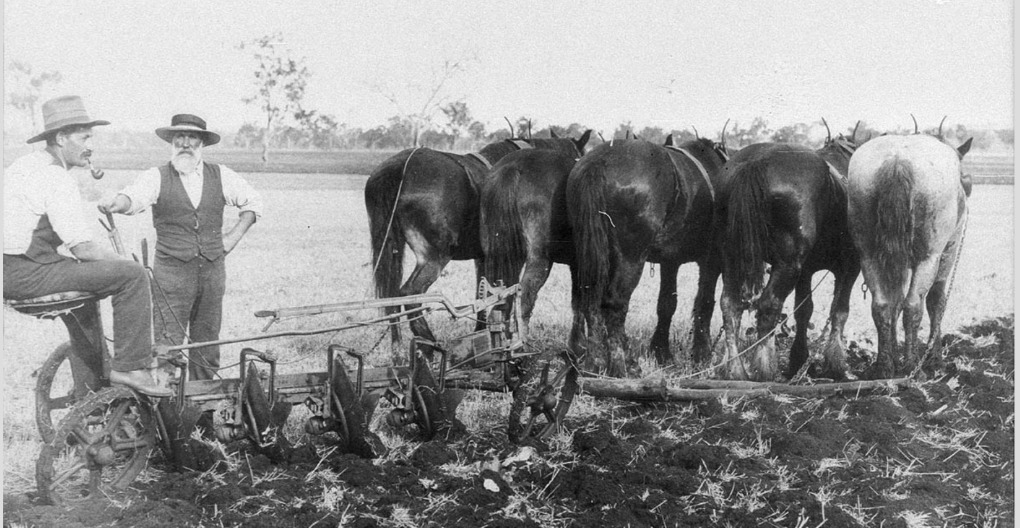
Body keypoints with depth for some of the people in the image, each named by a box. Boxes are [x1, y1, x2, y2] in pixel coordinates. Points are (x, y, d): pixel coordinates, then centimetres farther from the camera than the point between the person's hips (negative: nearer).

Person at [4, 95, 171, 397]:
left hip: (11, 270, 10)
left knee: (85, 271, 34)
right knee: (132, 275, -14)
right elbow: (83, 249, -18)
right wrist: (123, 262, -2)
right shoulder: (57, 178, -15)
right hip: (28, 275, -10)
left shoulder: (23, 165, 16)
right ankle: (129, 368, -10)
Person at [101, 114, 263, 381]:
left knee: (207, 340, 10)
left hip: (213, 268, 3)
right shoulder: (157, 177, -1)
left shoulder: (220, 176, 8)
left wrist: (235, 235, 8)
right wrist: (117, 203, -43)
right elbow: (135, 196, -20)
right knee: (167, 344, -7)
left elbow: (253, 201, 19)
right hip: (172, 270, -3)